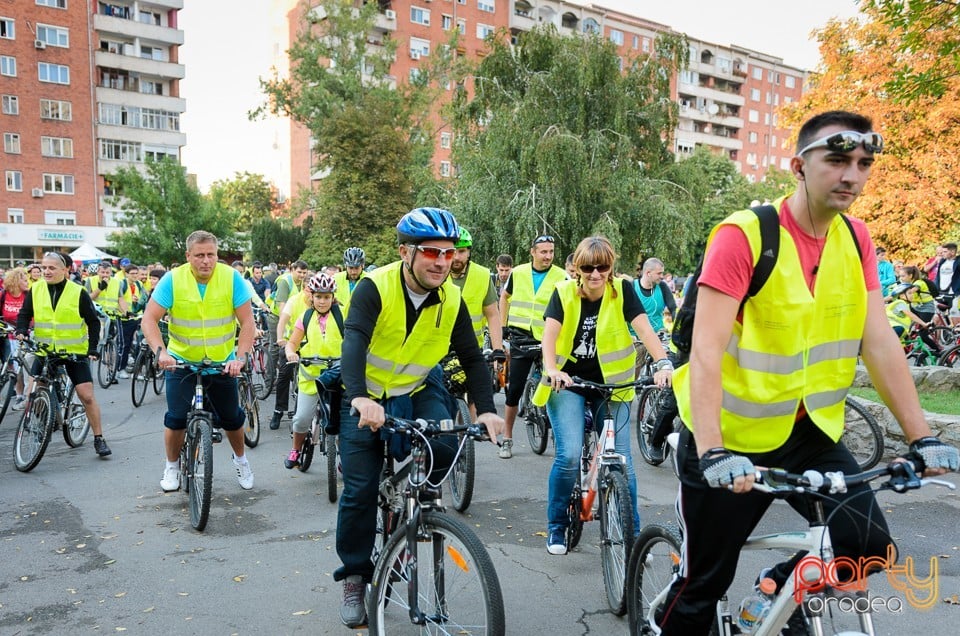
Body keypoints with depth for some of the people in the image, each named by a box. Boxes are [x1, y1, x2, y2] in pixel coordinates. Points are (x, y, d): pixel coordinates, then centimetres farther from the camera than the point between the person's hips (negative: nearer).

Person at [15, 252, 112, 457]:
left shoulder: (78, 292, -7)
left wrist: (92, 349, -7)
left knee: (87, 396, -6)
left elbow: (93, 322, -1)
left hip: (75, 353, -3)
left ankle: (99, 439, 5)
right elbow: (24, 315, 8)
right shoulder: (35, 290, 0)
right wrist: (21, 332, -12)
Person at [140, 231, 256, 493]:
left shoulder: (232, 278, -15)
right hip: (181, 360, 0)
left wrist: (240, 357, -26)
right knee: (176, 417, -3)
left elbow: (247, 321, -16)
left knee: (231, 417, 8)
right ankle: (172, 466, 23)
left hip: (222, 361, 0)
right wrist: (160, 351, -30)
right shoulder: (172, 279, -15)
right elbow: (150, 318, -15)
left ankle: (240, 459, 35)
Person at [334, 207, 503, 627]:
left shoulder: (451, 300, -12)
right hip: (367, 397, -2)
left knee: (444, 448, -25)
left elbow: (472, 357, -8)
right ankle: (354, 577, 15)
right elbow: (353, 342, -37)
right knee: (360, 490, -5)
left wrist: (486, 408, -23)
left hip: (417, 391, 3)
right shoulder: (375, 287, -24)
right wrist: (360, 397, -53)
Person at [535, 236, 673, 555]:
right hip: (568, 382, -1)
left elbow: (644, 328, -18)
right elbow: (549, 334, -19)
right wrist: (551, 369, -38)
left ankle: (631, 532, 18)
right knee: (570, 455, -15)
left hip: (611, 384, 1)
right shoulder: (564, 293, -8)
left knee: (621, 460, -2)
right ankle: (556, 526, 7)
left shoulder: (622, 290, -7)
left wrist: (663, 364, -34)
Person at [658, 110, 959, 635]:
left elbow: (879, 344, -2)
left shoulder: (856, 241, 0)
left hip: (809, 431, 5)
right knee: (703, 585, 5)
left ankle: (779, 591, 20)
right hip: (732, 438, -5)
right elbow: (706, 349, -26)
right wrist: (712, 452, -35)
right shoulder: (743, 236, -19)